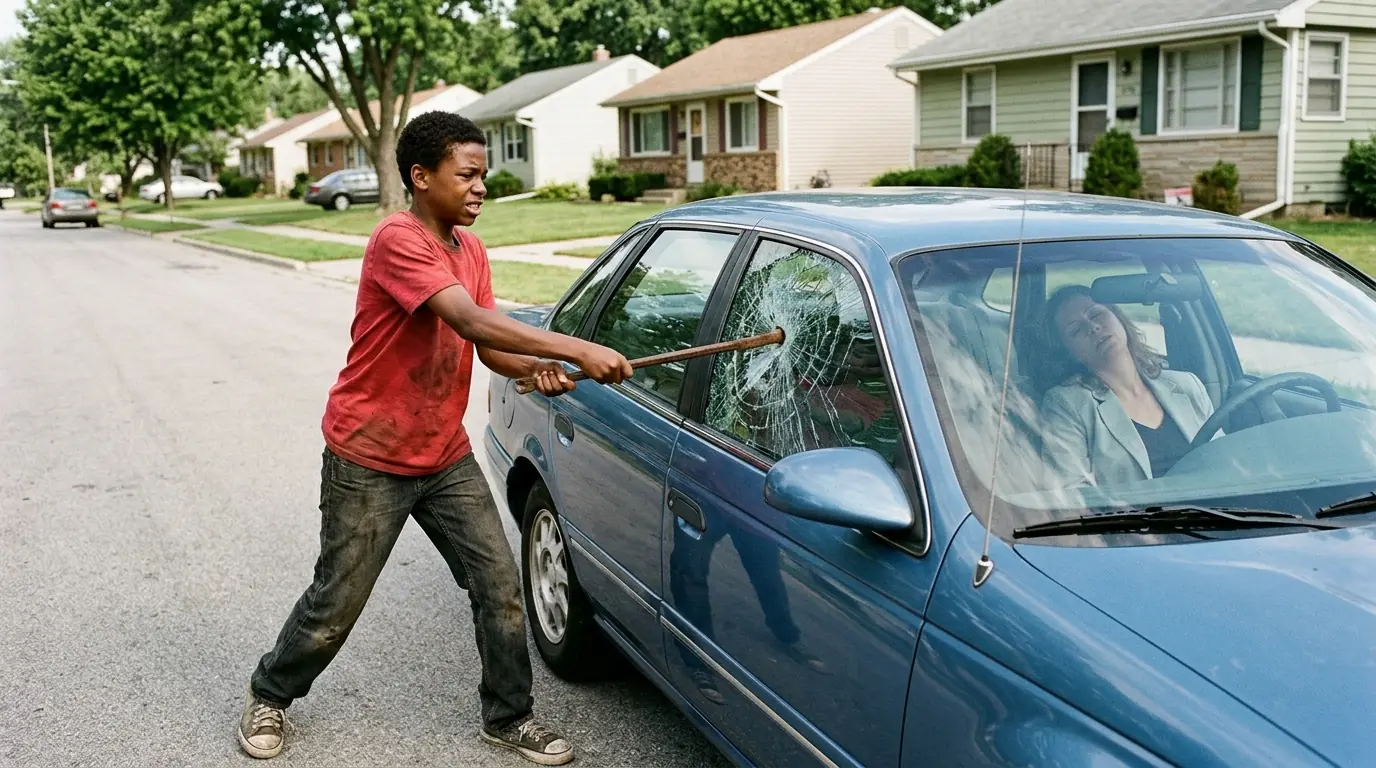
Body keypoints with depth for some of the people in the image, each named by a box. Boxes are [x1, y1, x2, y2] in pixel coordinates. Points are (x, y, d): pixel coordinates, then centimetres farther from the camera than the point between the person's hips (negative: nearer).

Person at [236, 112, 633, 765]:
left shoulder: (471, 250, 6)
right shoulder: (396, 241, -21)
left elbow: (490, 346, 5)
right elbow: (470, 321, -33)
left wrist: (536, 367, -18)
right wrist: (577, 351, -36)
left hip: (447, 457, 7)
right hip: (368, 463, -7)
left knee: (499, 586, 3)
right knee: (337, 604, 6)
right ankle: (269, 695, 33)